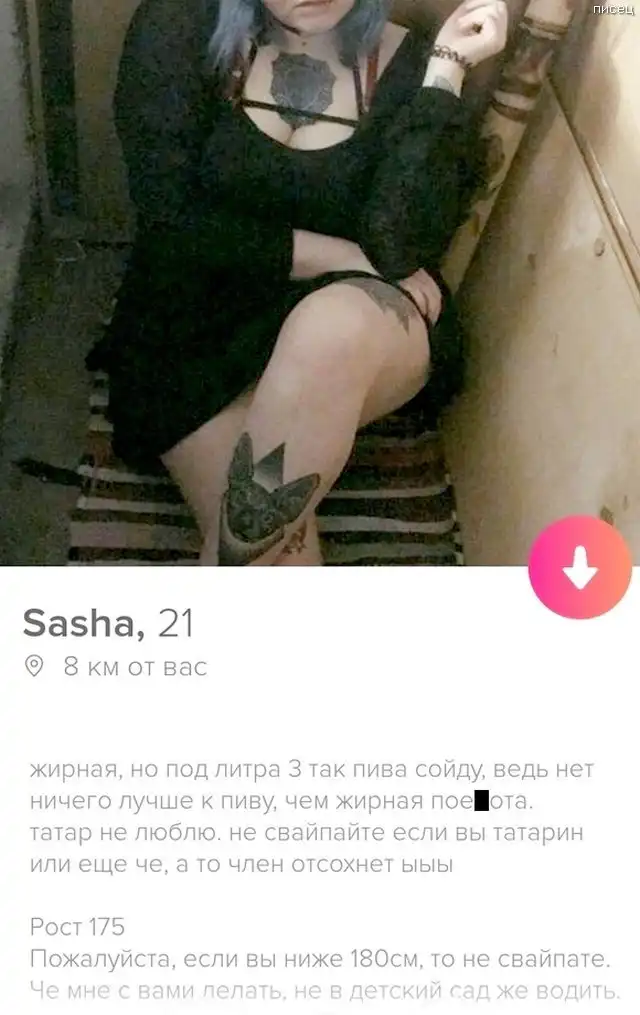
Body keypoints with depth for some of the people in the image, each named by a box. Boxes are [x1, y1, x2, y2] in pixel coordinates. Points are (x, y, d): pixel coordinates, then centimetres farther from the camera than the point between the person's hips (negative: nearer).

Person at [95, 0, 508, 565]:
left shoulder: (410, 66, -4)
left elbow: (402, 246, -18)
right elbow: (171, 221, -11)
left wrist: (447, 68, -20)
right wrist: (346, 257, -13)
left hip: (366, 334, 1)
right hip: (198, 326, 0)